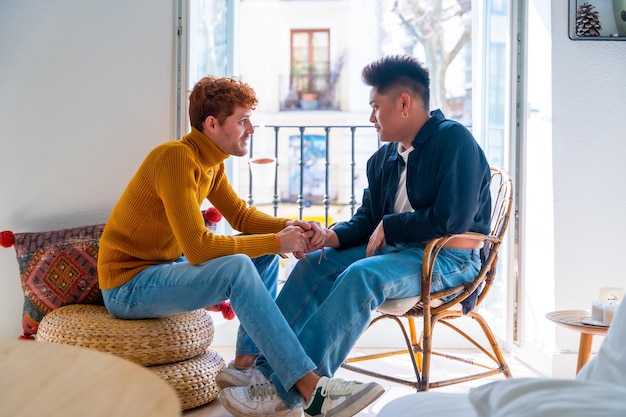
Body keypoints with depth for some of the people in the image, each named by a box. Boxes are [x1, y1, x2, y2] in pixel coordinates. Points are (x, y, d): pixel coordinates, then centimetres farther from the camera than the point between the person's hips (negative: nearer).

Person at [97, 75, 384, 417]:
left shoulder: (211, 161, 4)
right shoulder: (176, 157, -24)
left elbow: (240, 214, 12)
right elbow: (197, 247, -30)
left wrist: (291, 227, -7)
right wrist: (276, 241, -23)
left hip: (162, 268, 10)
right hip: (127, 286, -10)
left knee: (264, 257, 5)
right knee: (237, 267, -30)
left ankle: (246, 364, 3)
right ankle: (310, 388, -28)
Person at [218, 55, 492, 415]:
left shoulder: (454, 140, -12)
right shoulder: (383, 159, 13)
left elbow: (452, 219, -22)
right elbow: (366, 220, 15)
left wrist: (389, 227, -11)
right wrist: (331, 237, -6)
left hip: (450, 259, -8)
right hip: (397, 249, 9)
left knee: (362, 275, -32)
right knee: (315, 264, -7)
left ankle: (285, 388, -30)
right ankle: (266, 365, -16)